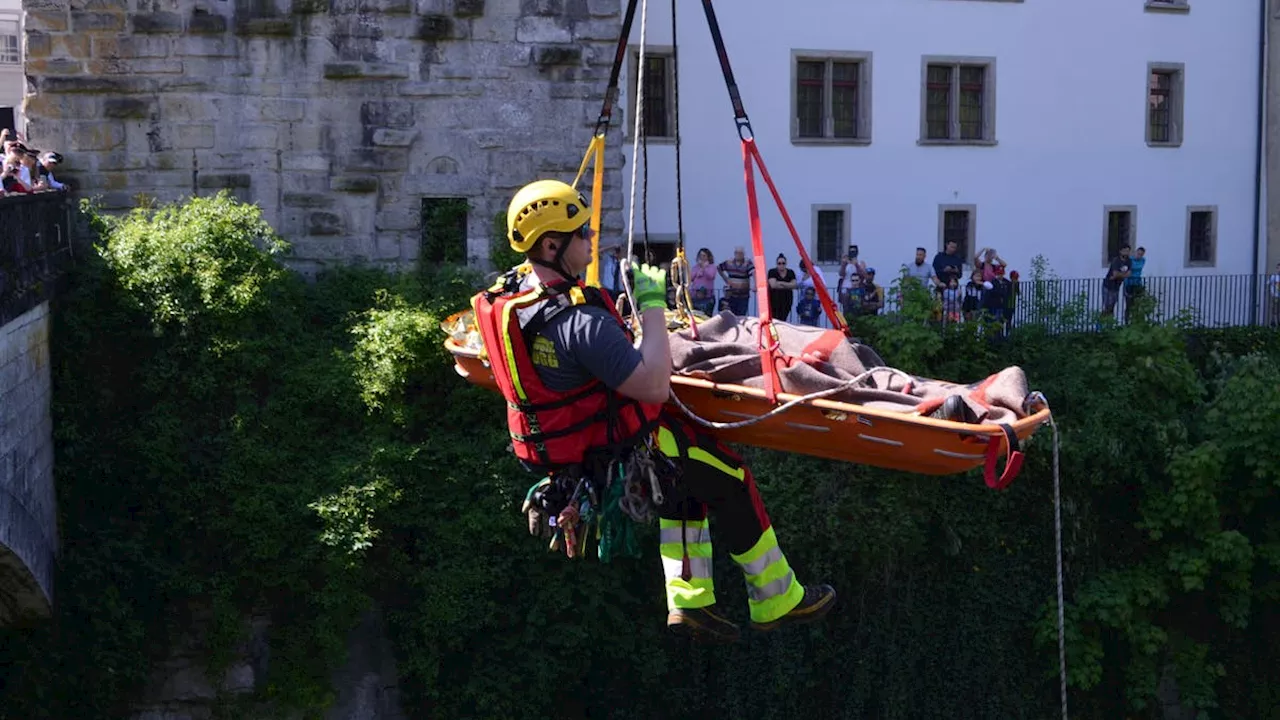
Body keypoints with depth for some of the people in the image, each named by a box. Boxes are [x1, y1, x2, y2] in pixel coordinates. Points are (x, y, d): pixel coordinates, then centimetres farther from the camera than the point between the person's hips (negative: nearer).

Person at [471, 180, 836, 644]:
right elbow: (656, 386, -33)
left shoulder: (509, 290, -5)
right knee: (729, 479, 10)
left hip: (550, 442, 9)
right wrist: (652, 305, -25)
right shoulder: (580, 321, -34)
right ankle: (777, 601, 23)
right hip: (608, 452, -9)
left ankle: (689, 600, 25)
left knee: (687, 475, 26)